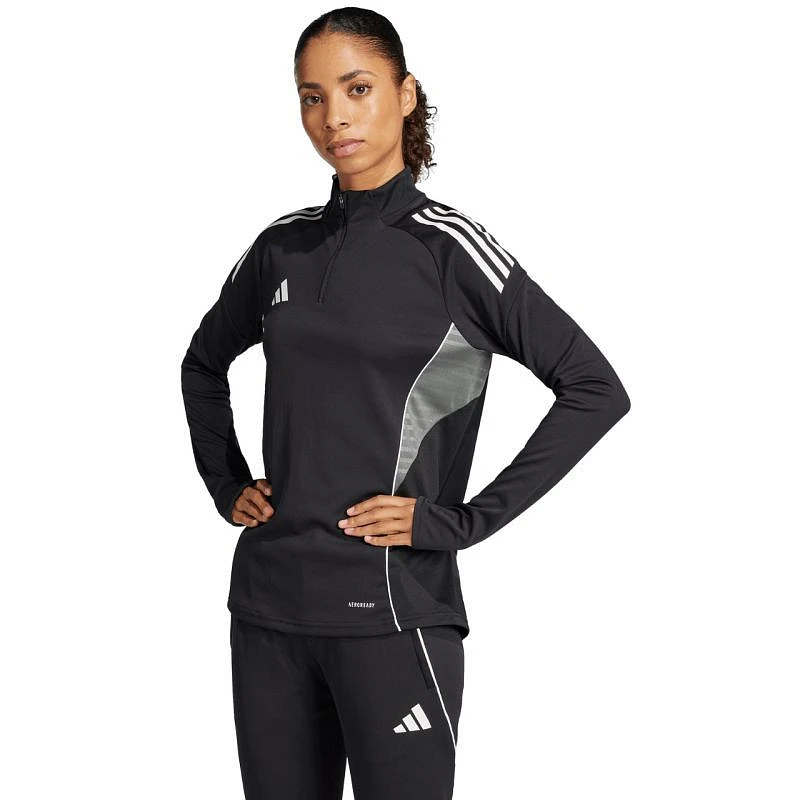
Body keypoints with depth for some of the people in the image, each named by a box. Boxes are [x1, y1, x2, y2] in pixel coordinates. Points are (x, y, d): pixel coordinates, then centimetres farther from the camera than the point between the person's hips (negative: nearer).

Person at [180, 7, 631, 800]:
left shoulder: (447, 246, -6)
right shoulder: (282, 247, 8)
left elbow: (595, 389, -11)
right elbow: (203, 364, 26)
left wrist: (465, 520, -13)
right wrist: (226, 486, 12)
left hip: (392, 608, -5)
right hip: (268, 604, 5)